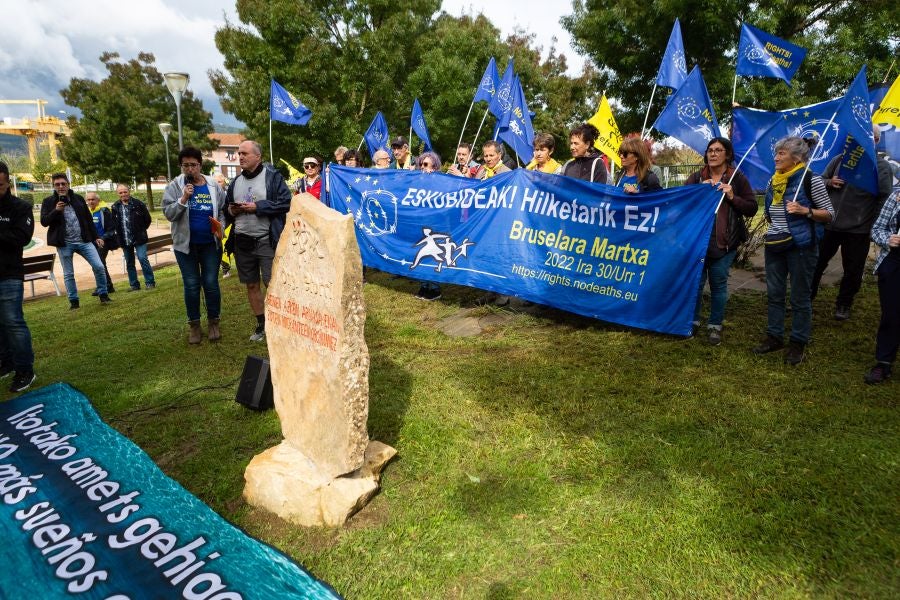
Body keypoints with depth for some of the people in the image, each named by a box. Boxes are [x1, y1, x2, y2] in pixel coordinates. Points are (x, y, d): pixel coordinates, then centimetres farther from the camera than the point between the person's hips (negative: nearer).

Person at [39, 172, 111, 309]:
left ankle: (103, 295, 7)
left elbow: (89, 219, 13)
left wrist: (96, 237, 10)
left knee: (99, 266, -6)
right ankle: (74, 301, 16)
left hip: (84, 241, 1)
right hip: (64, 244, -1)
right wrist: (56, 210, -19)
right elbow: (44, 222, -4)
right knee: (68, 274, 6)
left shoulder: (79, 199, 7)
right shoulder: (48, 201, 2)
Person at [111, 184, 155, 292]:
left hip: (139, 238, -5)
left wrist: (141, 230, 3)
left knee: (143, 259, -13)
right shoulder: (115, 207, 6)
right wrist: (119, 236, 11)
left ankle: (150, 282, -2)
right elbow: (114, 223, 18)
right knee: (129, 264, 10)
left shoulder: (138, 204, -5)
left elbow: (148, 219, 1)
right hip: (125, 240, 5)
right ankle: (134, 285, 18)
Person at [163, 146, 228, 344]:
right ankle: (194, 324, 18)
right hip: (185, 245, 0)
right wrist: (184, 199, -21)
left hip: (210, 244, 1)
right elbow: (168, 213, -9)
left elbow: (223, 210, 9)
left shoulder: (214, 186, 2)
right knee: (191, 285, 6)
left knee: (211, 284, 4)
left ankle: (213, 322, 18)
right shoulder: (174, 186, -3)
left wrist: (220, 226, -9)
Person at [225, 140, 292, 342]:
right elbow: (227, 209, 23)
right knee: (251, 285, 11)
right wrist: (231, 211, -1)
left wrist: (257, 207, -16)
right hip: (242, 241, 6)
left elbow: (286, 203, -12)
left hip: (266, 241, -6)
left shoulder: (272, 176, -3)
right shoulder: (236, 182, 15)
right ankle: (261, 324, 25)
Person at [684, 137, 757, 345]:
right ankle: (693, 321, 20)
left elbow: (752, 209, 0)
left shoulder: (737, 178, 3)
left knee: (718, 283, 5)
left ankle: (715, 325, 17)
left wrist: (732, 197, -14)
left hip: (725, 242, -1)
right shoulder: (696, 177, 8)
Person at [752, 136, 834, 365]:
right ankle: (774, 336, 26)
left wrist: (805, 211, -22)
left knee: (799, 297, 4)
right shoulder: (773, 181, 8)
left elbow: (829, 214, -9)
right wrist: (773, 221, 7)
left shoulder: (810, 180, -10)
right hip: (775, 245, 6)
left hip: (801, 246, -6)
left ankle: (798, 343, 17)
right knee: (774, 293, 13)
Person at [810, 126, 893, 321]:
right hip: (829, 223, 2)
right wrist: (830, 182, -11)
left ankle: (843, 304, 23)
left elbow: (885, 198, -5)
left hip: (858, 229, -2)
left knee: (853, 270, 8)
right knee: (816, 263, 10)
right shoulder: (839, 159, 7)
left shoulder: (882, 166, -2)